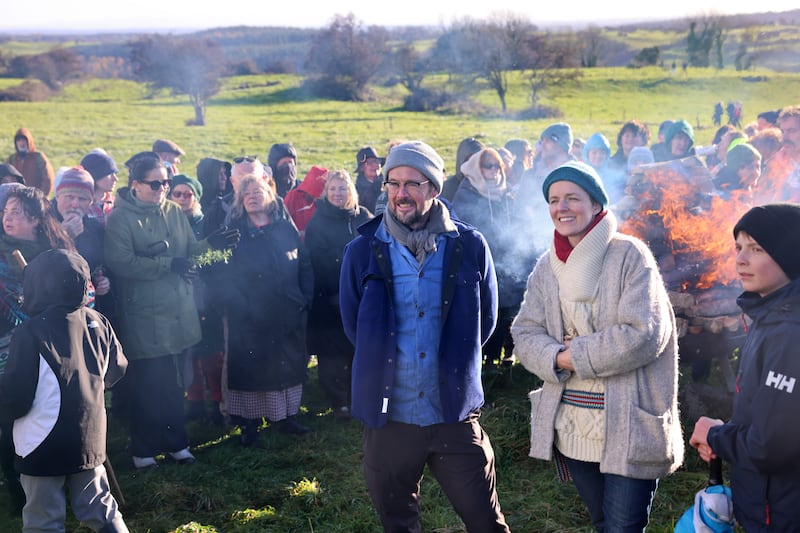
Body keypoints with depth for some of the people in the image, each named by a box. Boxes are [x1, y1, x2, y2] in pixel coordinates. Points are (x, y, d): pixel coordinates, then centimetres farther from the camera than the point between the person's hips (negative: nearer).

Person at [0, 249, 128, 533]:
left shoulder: (30, 333, -20)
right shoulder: (98, 323, -3)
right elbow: (117, 369, 12)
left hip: (44, 449, -5)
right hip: (91, 441, 5)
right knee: (101, 510, 20)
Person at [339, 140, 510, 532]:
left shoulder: (469, 246, -4)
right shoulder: (362, 252, -3)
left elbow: (485, 320, 7)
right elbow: (353, 326, 8)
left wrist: (454, 361, 6)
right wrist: (383, 363, 8)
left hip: (455, 414, -1)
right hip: (387, 416, 1)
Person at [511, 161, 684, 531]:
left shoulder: (629, 255, -10)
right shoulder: (546, 266, 8)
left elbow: (644, 334, -19)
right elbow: (525, 334, 4)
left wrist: (575, 355, -15)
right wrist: (558, 359, -16)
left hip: (628, 427, -5)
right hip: (571, 427, 6)